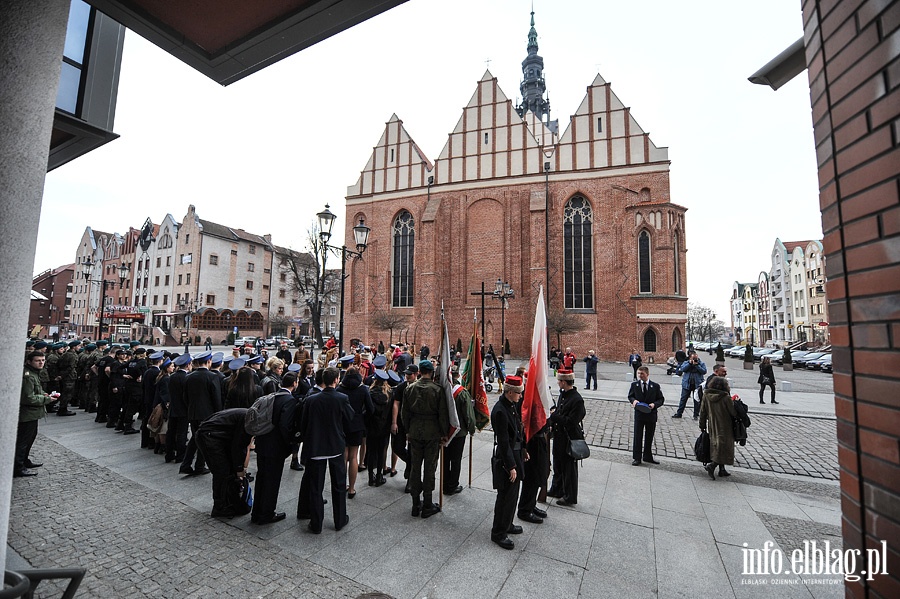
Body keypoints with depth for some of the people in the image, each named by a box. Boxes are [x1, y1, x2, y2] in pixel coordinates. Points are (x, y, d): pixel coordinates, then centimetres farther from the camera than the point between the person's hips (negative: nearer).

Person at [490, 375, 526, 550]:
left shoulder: (512, 405, 3)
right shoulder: (500, 411, -26)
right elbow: (503, 441, -24)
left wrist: (523, 450, 17)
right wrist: (511, 466, -21)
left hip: (516, 455, 9)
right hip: (507, 458, -9)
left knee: (512, 494, 22)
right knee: (506, 496, 4)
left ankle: (507, 524, 40)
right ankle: (498, 533, 21)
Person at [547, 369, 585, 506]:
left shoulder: (577, 399, -24)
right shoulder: (563, 394, 3)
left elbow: (571, 422, -27)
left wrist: (554, 415, -20)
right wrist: (553, 414, -5)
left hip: (570, 438, -9)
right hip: (559, 436, 9)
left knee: (569, 468, 8)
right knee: (558, 465, 22)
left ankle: (570, 497, 25)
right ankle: (557, 490, 40)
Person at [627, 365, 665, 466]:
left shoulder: (655, 386, -3)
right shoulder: (634, 385, 0)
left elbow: (661, 399, 1)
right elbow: (630, 396, 10)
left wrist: (654, 404, -17)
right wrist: (633, 400, -12)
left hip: (651, 415, 0)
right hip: (639, 414, 0)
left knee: (649, 437, 13)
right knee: (637, 437, 3)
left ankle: (647, 457, 29)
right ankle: (636, 458, 12)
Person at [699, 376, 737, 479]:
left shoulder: (706, 396, -3)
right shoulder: (726, 397, -18)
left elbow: (702, 412, 3)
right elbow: (734, 413, -10)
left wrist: (702, 426, 14)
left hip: (712, 427, 5)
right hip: (724, 428, -5)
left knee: (716, 447, 16)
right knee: (723, 448, 3)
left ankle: (722, 470, 24)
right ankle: (712, 465, -11)